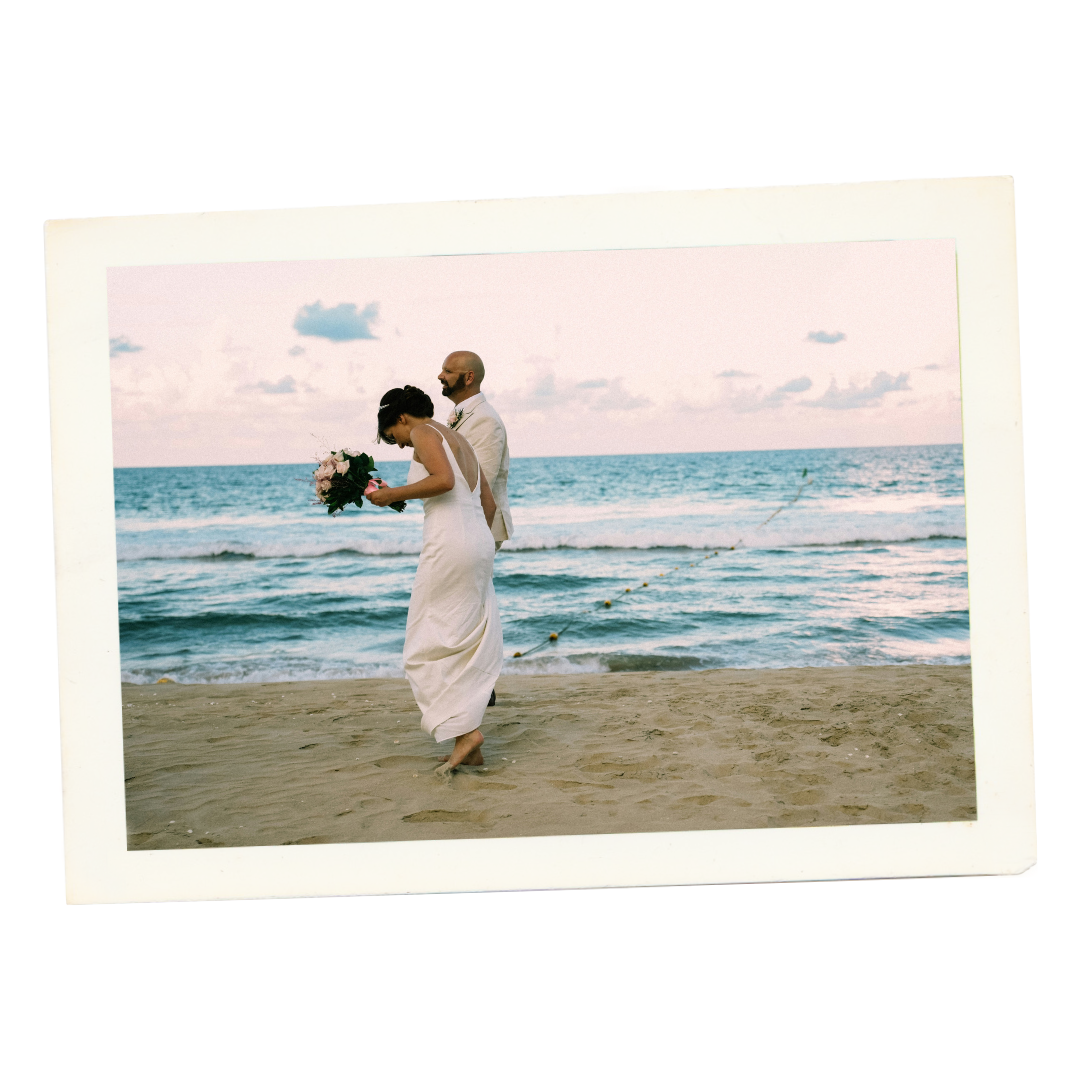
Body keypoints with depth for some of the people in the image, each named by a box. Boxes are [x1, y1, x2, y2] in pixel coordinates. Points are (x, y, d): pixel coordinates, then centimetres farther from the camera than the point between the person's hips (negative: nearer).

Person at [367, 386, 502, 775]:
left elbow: (444, 480, -22)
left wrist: (393, 494, -12)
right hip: (480, 542, 9)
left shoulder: (424, 432, -3)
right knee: (468, 646, 9)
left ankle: (465, 731, -9)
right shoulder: (459, 441, 24)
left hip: (448, 543, -9)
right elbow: (488, 502, 24)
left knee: (430, 647, -2)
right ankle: (469, 749, 10)